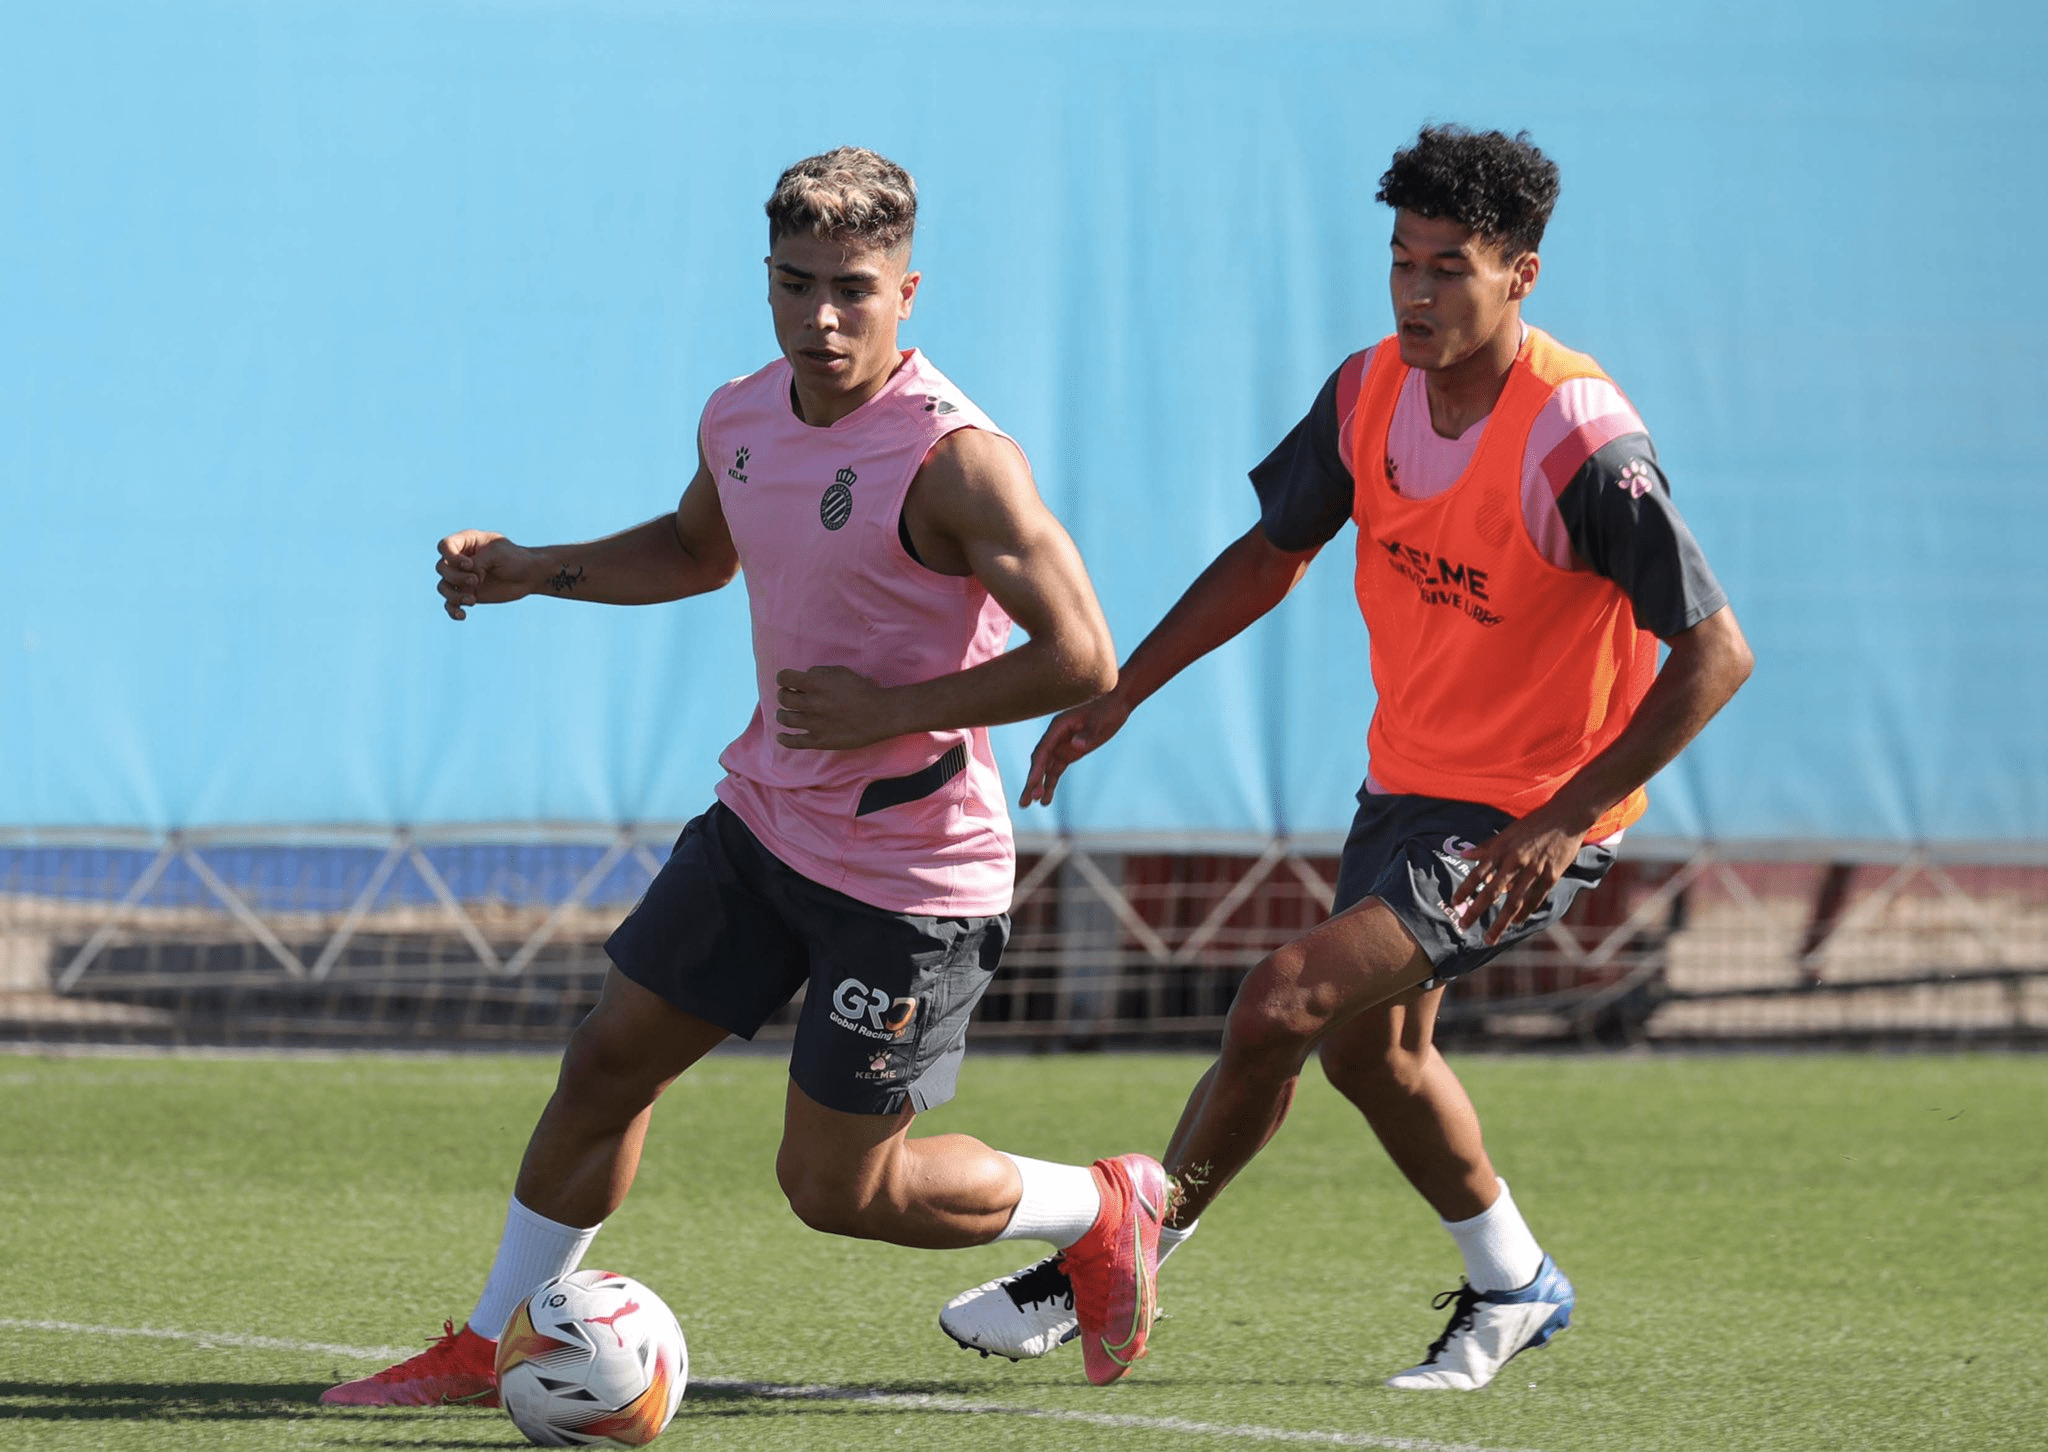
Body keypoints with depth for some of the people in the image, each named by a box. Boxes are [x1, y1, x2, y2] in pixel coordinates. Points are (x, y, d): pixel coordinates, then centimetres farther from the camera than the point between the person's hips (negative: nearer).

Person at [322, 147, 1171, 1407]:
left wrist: (892, 711, -25)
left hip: (908, 875, -7)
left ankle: (1106, 1209, 23)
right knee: (608, 1062, 9)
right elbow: (698, 549, 25)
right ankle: (491, 1349, 24)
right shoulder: (742, 420, 2)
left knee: (835, 1188, 0)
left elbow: (1082, 660, -23)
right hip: (764, 820, 7)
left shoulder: (953, 457, -23)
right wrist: (533, 572, 12)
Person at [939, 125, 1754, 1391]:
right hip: (1407, 777, 8)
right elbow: (1273, 554, 12)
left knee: (1285, 1002, -19)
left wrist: (1568, 818, -28)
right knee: (1372, 1049, 22)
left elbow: (1716, 653, -24)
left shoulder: (1581, 443, -27)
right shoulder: (1371, 394, -6)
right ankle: (1514, 1286, 45)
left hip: (1529, 821, -8)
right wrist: (1119, 695, 6)